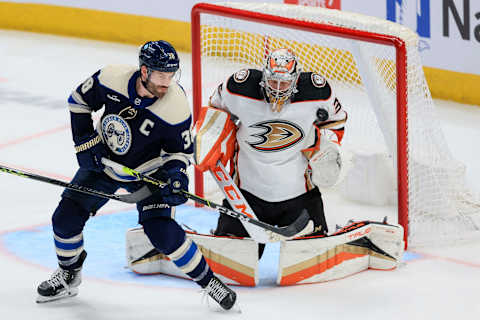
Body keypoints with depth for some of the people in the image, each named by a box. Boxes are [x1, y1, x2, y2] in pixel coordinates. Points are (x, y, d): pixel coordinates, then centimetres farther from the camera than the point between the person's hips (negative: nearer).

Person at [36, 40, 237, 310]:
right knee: (66, 218, -2)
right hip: (102, 161, 3)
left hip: (147, 172, -3)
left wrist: (176, 174, -29)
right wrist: (86, 142, -9)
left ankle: (207, 280, -1)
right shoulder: (111, 78, -25)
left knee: (161, 232, -19)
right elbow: (79, 101, -5)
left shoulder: (177, 108, -29)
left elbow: (181, 150, -11)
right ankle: (69, 275, 24)